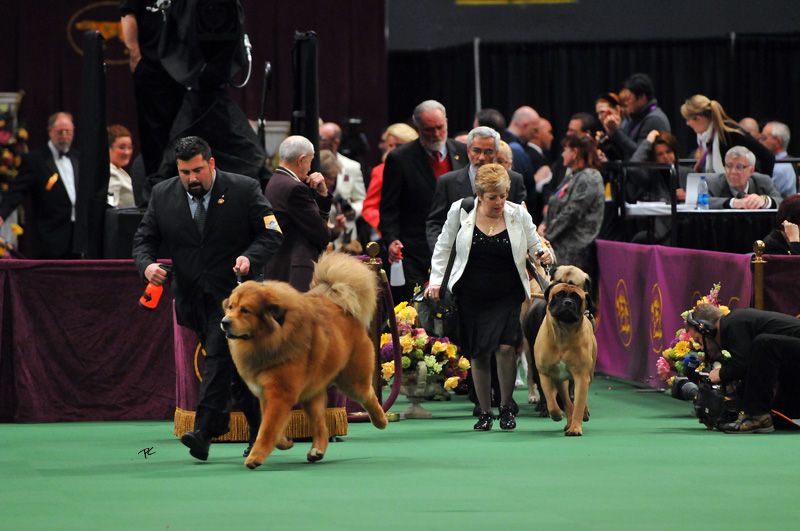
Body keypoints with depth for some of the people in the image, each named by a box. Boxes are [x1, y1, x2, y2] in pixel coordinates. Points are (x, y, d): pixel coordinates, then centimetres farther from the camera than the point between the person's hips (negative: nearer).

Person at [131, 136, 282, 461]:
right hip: (192, 296, 4)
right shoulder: (162, 195, 4)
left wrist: (250, 257, -22)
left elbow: (271, 234, -3)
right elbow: (144, 238, 7)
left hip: (231, 291, -4)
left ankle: (204, 431, -24)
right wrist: (147, 264, -14)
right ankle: (260, 428, 23)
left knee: (219, 354, -18)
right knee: (233, 362, 11)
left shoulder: (243, 190, -5)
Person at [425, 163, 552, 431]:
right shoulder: (460, 211, -2)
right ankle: (485, 412, 16)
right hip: (471, 296, 1)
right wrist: (436, 280, 2)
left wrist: (542, 255, -11)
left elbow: (535, 246, 11)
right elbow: (443, 248, 9)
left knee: (505, 347, -16)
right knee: (479, 354, 4)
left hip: (508, 296, -1)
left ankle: (506, 407, 3)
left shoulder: (518, 214, -2)